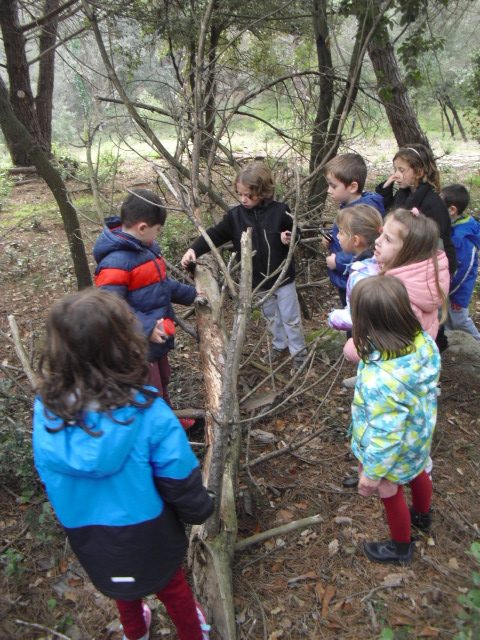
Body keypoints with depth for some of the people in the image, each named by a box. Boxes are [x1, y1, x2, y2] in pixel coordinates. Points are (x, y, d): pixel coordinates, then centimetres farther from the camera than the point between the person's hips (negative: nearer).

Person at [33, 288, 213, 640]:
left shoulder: (46, 410, -24)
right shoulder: (146, 411, -34)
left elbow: (50, 478, -6)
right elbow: (179, 480, -22)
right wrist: (200, 511, -2)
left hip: (85, 535, 3)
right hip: (145, 534, -3)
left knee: (122, 582, 35)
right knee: (170, 585, 29)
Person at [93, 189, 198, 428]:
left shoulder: (146, 247, 4)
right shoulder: (116, 261, -28)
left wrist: (190, 294, 18)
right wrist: (146, 327, -35)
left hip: (157, 338, 10)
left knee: (162, 383, 29)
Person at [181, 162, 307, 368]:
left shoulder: (280, 211, -15)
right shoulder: (235, 215, -8)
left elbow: (296, 233, -1)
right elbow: (215, 235, -7)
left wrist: (290, 238, -24)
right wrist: (194, 249, -20)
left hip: (282, 276, -3)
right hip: (258, 280, 3)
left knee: (290, 317, 10)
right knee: (271, 316, 22)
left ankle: (299, 350, 29)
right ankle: (279, 344, 44)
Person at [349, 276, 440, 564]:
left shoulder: (380, 379, -46)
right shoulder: (425, 342, -24)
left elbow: (384, 437, -33)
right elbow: (431, 389, -3)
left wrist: (371, 474, -18)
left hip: (395, 452, -7)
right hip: (419, 437, 7)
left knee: (391, 494, 23)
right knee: (418, 473, 35)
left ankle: (401, 547, 51)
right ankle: (422, 515, 66)